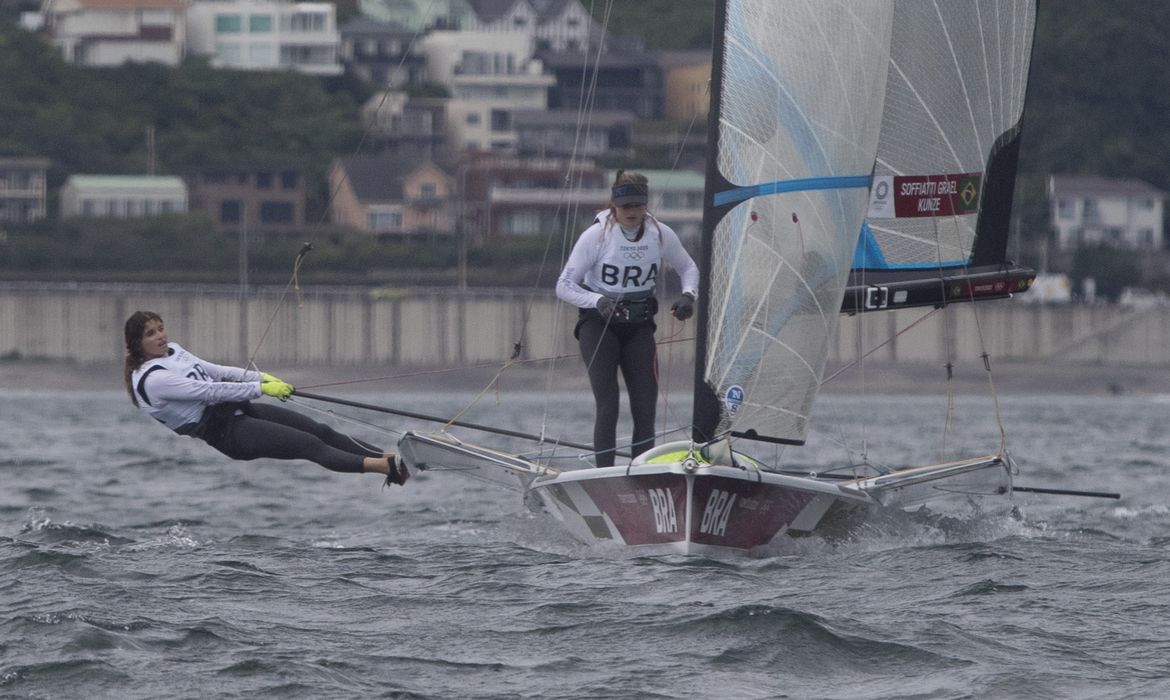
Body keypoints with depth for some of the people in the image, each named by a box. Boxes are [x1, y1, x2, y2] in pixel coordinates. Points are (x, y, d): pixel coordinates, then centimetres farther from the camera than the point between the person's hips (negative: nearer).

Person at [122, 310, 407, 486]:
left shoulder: (171, 351, 12)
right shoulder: (151, 380, -17)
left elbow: (215, 371, 16)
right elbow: (209, 390, -21)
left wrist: (261, 376, 3)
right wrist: (261, 387, -20)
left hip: (234, 410, 9)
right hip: (222, 433, -9)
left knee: (321, 431, -1)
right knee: (311, 445, -20)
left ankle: (390, 456, -3)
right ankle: (387, 467, -31)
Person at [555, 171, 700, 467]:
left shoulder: (660, 234, -4)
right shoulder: (596, 236, -14)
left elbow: (688, 268, 14)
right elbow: (564, 286, -12)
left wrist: (688, 295, -7)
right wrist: (598, 301, -29)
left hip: (639, 327, 3)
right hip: (598, 324, -3)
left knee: (646, 406, -4)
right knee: (608, 405, -15)